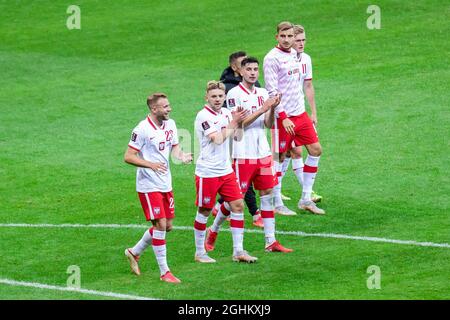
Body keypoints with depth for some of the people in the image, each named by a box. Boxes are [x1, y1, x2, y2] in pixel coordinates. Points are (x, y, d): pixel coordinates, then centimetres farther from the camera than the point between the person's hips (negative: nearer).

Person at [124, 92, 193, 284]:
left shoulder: (170, 124, 6)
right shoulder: (142, 129, -16)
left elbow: (175, 148, 10)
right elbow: (128, 157, -14)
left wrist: (182, 156, -14)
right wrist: (150, 164, -26)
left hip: (165, 184, 8)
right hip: (149, 186, -8)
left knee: (167, 226, 12)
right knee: (160, 225, -10)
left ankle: (134, 252, 31)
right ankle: (164, 272, -2)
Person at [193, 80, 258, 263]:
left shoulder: (226, 113, 8)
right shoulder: (204, 116, -14)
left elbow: (236, 137, 12)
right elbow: (218, 139, -22)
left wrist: (238, 122, -4)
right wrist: (233, 123, -15)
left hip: (226, 170, 7)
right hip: (207, 172, -7)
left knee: (238, 205, 2)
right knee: (204, 211, 4)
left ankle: (238, 251, 8)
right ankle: (200, 253, 16)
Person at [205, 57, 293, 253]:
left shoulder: (262, 93, 11)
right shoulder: (234, 94, -8)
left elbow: (268, 124, 9)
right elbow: (239, 123, -16)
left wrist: (272, 109, -10)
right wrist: (263, 108, -19)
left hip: (263, 152, 6)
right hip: (243, 154, -6)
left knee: (267, 194, 2)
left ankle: (271, 242, 4)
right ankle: (213, 232, 19)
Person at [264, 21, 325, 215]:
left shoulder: (295, 55, 12)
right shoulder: (272, 58, -12)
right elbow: (272, 91, -16)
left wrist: (312, 113, 18)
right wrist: (283, 117, -20)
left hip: (300, 113, 8)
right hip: (283, 116, -8)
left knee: (316, 150, 7)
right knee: (279, 157, -2)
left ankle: (306, 199, 14)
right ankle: (277, 204, 8)